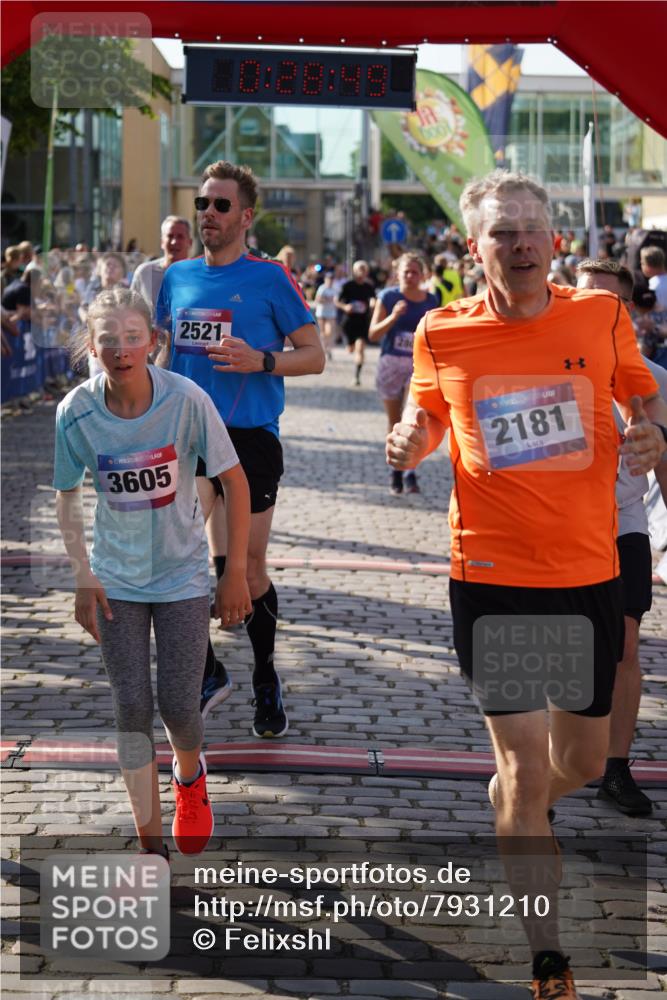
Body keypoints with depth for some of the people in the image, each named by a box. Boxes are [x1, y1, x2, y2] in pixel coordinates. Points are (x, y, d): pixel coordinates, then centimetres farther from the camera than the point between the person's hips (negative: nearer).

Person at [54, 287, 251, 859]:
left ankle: (190, 775, 36)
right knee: (132, 710, 0)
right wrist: (83, 579, -4)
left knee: (178, 707, -2)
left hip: (182, 575, -1)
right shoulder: (77, 411, -14)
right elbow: (67, 497, 1)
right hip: (116, 579, 1)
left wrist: (236, 573, -9)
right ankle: (152, 845, 13)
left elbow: (235, 481, -10)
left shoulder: (186, 399, -19)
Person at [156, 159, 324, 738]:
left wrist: (260, 360, -19)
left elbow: (314, 355, -3)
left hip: (251, 437, -4)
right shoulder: (177, 277, 9)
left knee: (250, 568, 2)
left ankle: (266, 684, 19)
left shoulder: (269, 279, -4)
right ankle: (207, 670, 19)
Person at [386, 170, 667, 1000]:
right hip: (491, 578, -2)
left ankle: (503, 803, 52)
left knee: (582, 761, 15)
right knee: (526, 762, -2)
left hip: (590, 572, 2)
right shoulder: (442, 335, -4)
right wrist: (407, 441, -10)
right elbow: (426, 418, 13)